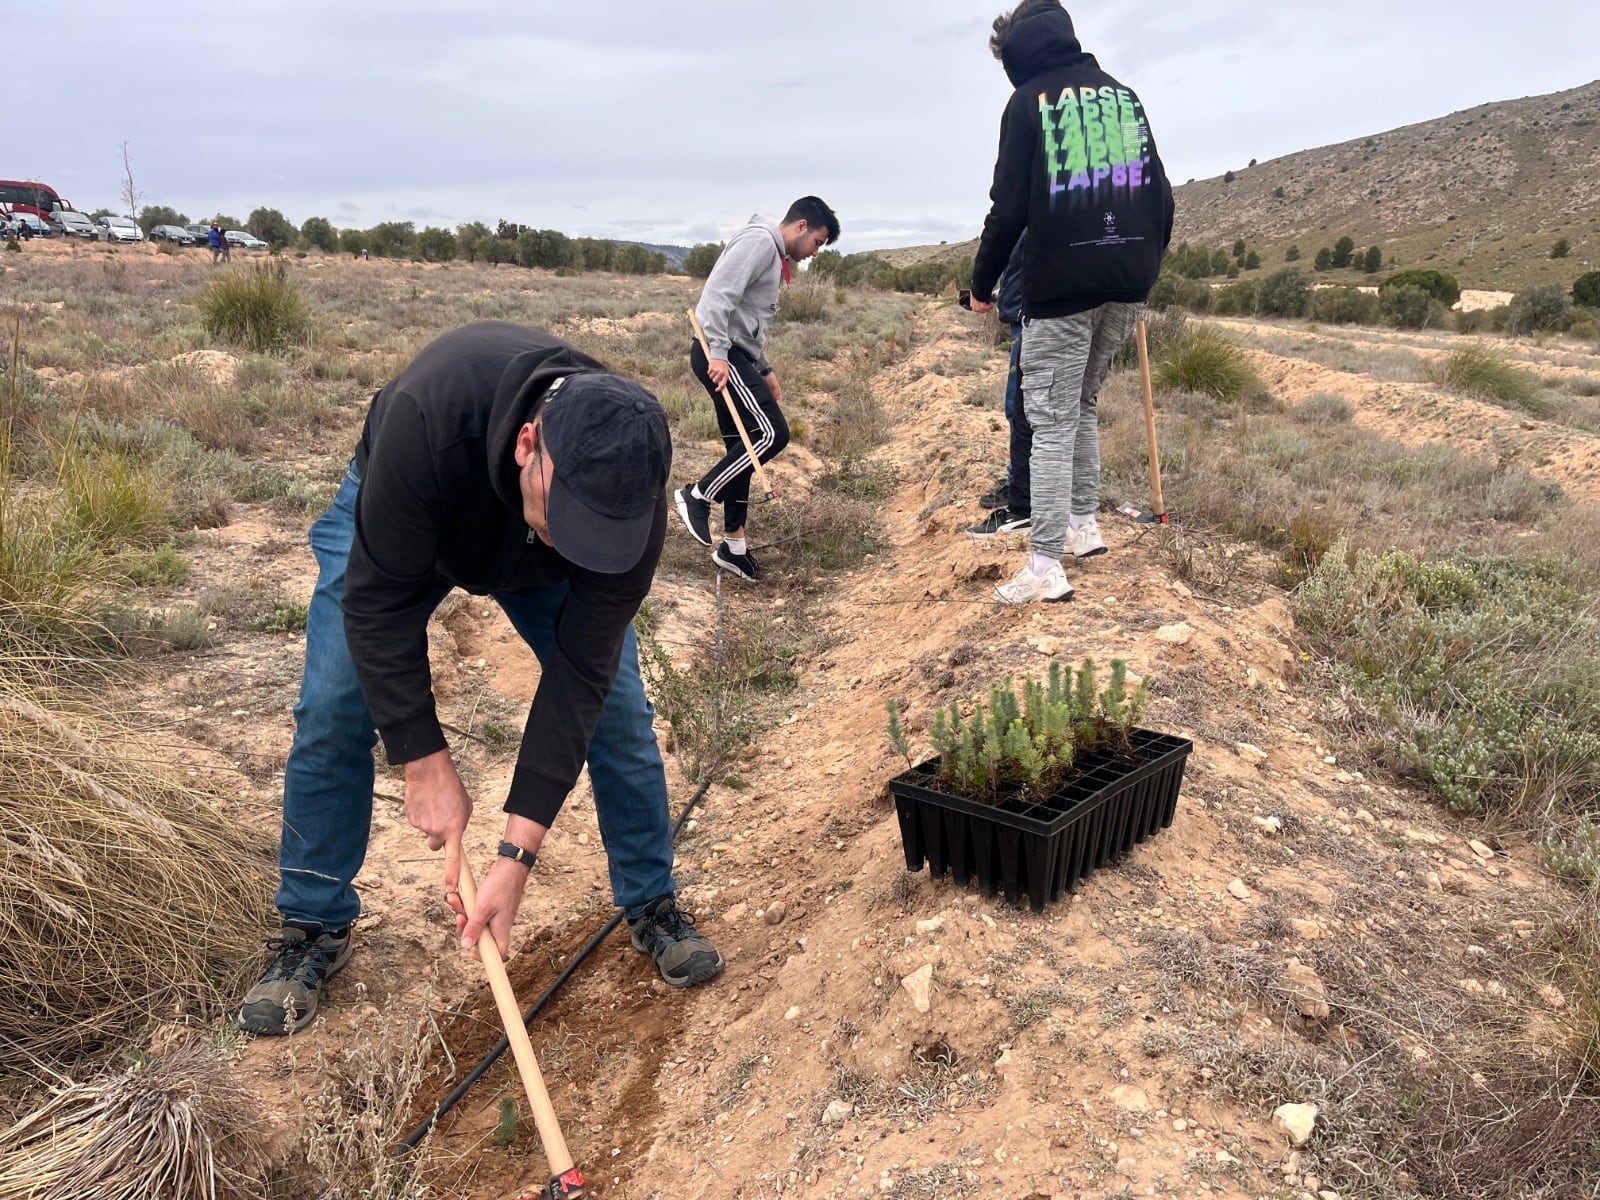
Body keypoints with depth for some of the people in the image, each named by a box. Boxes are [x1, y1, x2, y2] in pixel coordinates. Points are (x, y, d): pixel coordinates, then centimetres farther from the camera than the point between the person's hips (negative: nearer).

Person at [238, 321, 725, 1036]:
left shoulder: (628, 495, -37)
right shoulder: (426, 415, -46)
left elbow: (579, 672, -32)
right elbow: (378, 600, -34)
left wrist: (518, 853, -33)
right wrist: (425, 762, -33)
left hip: (538, 567, 1)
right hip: (396, 521, -1)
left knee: (616, 703, -7)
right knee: (332, 713, -8)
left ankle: (651, 904, 14)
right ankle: (314, 929, 13)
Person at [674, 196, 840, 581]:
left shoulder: (774, 257, 23)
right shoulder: (759, 240, -8)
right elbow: (720, 293, -20)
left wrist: (765, 370, 22)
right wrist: (718, 354, -25)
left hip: (733, 355, 10)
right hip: (719, 353, -10)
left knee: (744, 448, 9)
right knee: (771, 433, -14)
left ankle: (733, 545, 16)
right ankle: (698, 496, -6)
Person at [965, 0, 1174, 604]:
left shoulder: (1030, 101, -2)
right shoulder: (1123, 93, 15)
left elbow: (1010, 208, -8)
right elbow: (1160, 192, 13)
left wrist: (981, 283, 3)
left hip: (1061, 285, -6)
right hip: (1126, 284, 6)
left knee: (1052, 423, -5)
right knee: (1084, 406, 21)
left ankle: (1045, 567, -8)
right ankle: (1083, 524, 25)